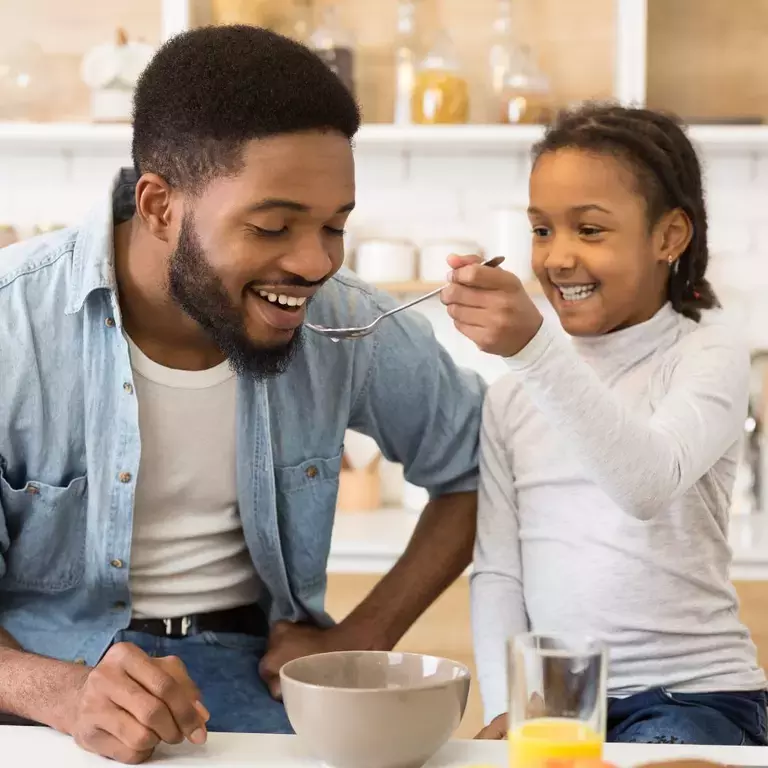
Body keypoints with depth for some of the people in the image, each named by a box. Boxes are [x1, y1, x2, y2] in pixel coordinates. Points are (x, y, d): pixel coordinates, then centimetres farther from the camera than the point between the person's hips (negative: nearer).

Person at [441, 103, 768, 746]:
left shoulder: (710, 352, -4)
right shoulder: (514, 393, 9)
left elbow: (647, 483, -25)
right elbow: (497, 570, 6)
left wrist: (535, 347, -37)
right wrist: (507, 706, -9)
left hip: (692, 691, -3)